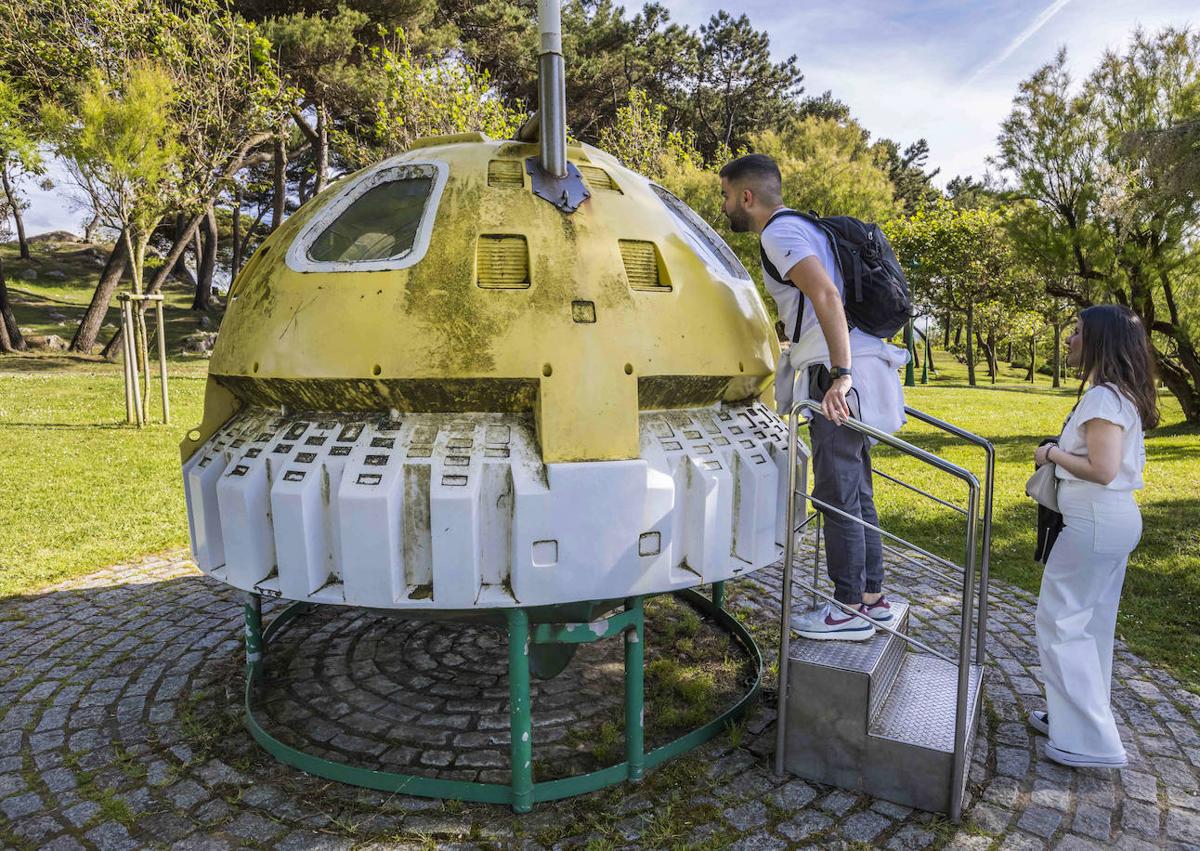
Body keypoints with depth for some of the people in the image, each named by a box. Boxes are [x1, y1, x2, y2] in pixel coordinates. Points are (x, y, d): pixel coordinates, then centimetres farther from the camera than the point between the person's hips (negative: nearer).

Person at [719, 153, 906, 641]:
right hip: (854, 370, 10)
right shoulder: (803, 228, 23)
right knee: (856, 493, 13)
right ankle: (873, 599, 22)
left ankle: (849, 610, 6)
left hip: (841, 376, -10)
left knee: (838, 495, -4)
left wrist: (840, 374, -29)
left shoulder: (779, 233, -9)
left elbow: (826, 295, -24)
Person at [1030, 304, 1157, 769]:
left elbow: (1102, 470, -26)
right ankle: (1076, 718, 31)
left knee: (1061, 622, -1)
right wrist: (1062, 454, 9)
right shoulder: (1124, 396, 12)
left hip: (1095, 522, -10)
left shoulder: (1102, 398, -19)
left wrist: (1052, 454, -12)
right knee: (1092, 624, 18)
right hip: (1117, 519, 10)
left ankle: (1089, 741, 6)